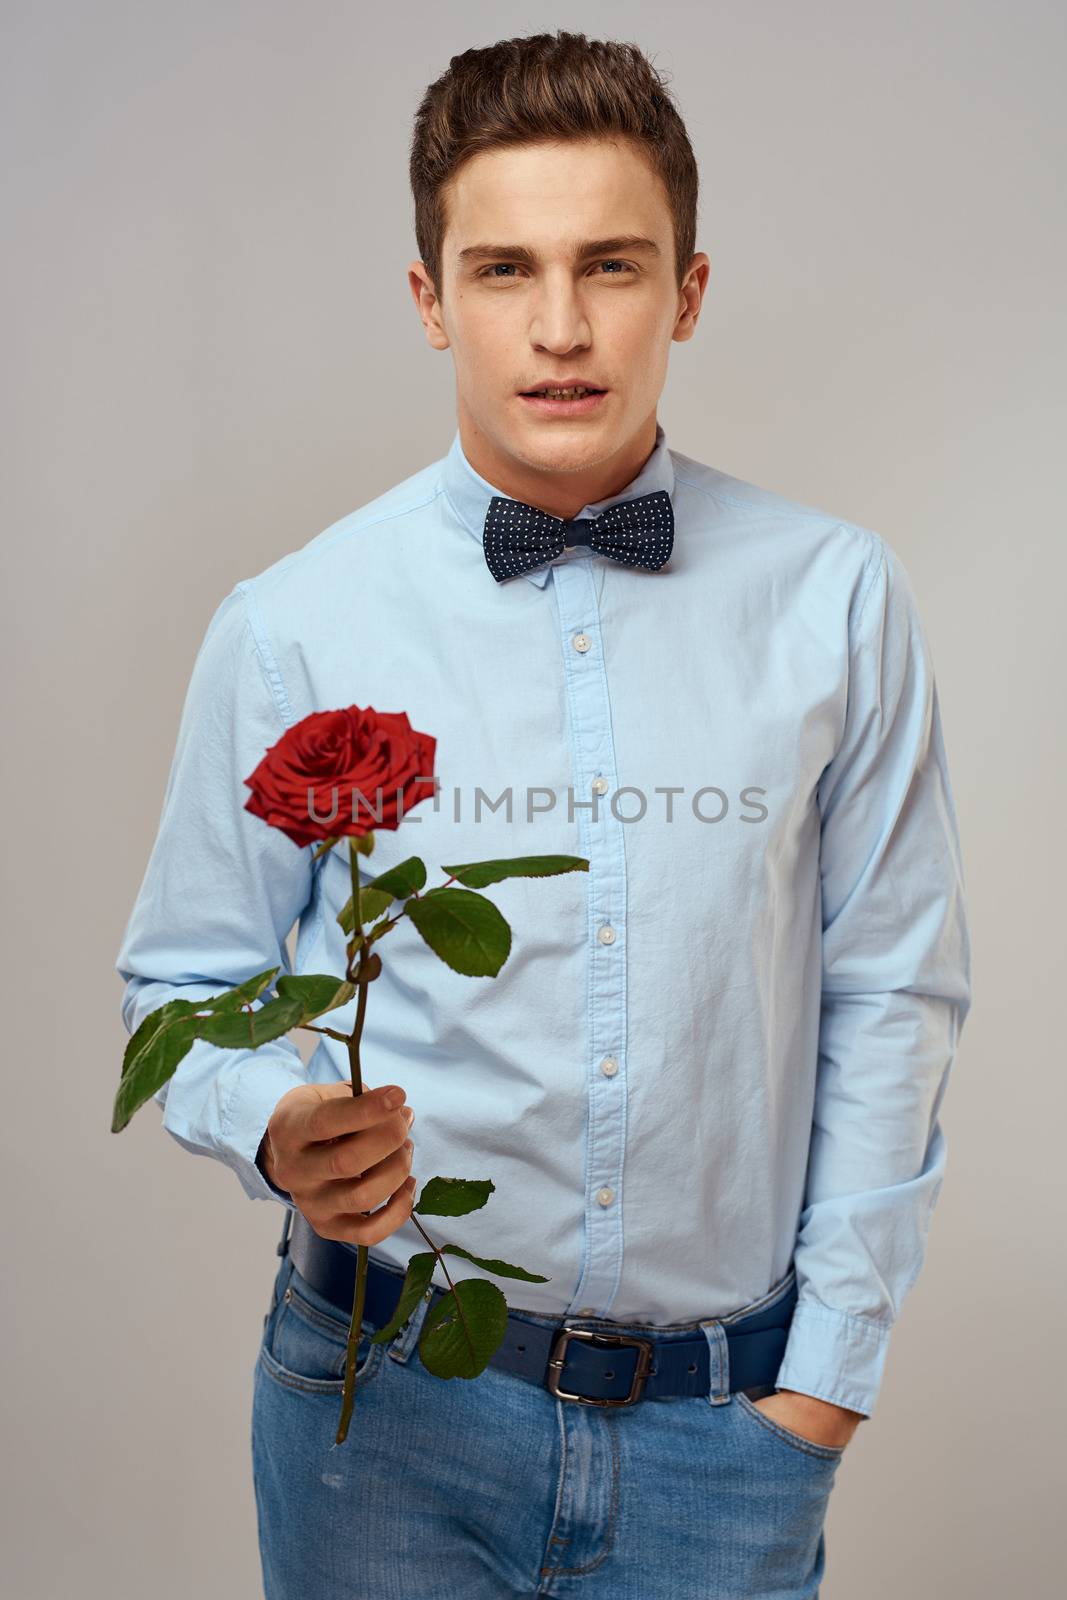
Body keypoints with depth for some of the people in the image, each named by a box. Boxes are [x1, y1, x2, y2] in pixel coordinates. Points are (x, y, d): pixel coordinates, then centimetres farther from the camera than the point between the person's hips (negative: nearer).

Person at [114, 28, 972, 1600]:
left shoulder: (837, 601, -4)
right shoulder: (289, 629, -6)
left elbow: (891, 994, 1)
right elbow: (186, 982, 3)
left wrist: (829, 1367, 0)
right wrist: (281, 1125, -18)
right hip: (392, 1407, 0)